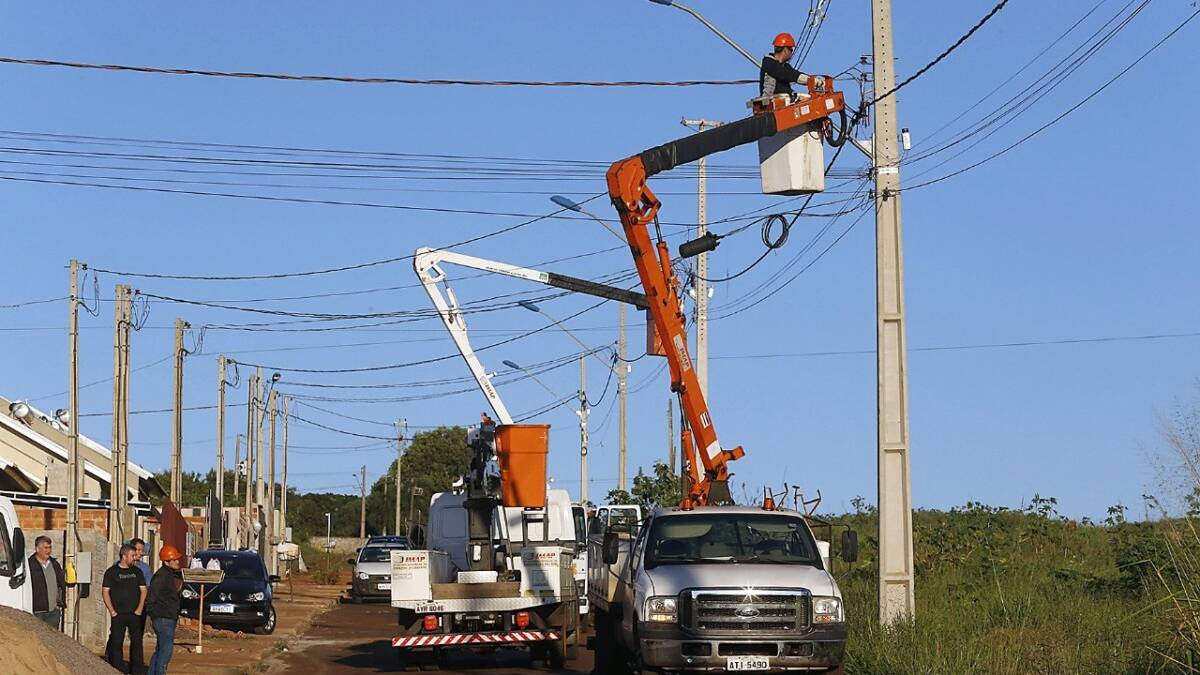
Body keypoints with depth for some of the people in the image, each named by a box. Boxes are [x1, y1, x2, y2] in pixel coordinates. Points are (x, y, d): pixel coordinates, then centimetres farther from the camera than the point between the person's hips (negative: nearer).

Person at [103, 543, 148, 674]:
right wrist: (112, 611, -6)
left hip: (134, 614, 2)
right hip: (118, 614, -2)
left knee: (137, 641, 0)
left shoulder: (137, 571, 10)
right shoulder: (111, 572, 1)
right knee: (116, 643, 0)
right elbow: (106, 592, 1)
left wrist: (139, 609, 0)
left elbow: (143, 590, 11)